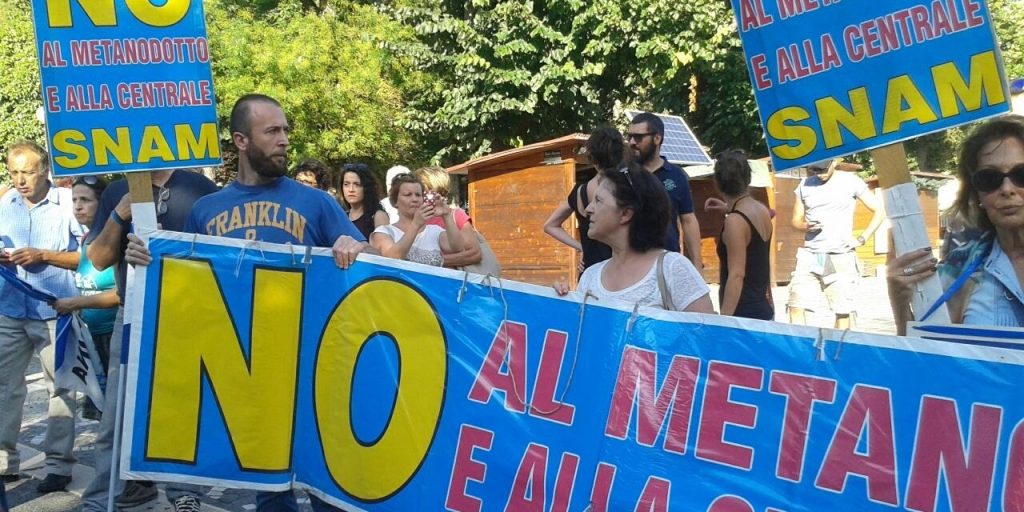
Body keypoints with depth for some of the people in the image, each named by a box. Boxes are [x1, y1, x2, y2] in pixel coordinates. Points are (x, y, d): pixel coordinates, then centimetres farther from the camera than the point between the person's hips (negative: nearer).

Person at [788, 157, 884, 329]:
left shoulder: (850, 181, -1)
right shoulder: (805, 185, 9)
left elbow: (879, 211, 3)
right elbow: (796, 219, 16)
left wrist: (861, 239, -6)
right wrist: (806, 226, -7)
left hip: (840, 258, -3)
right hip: (809, 256, 3)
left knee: (843, 311, 0)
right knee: (796, 306, -3)